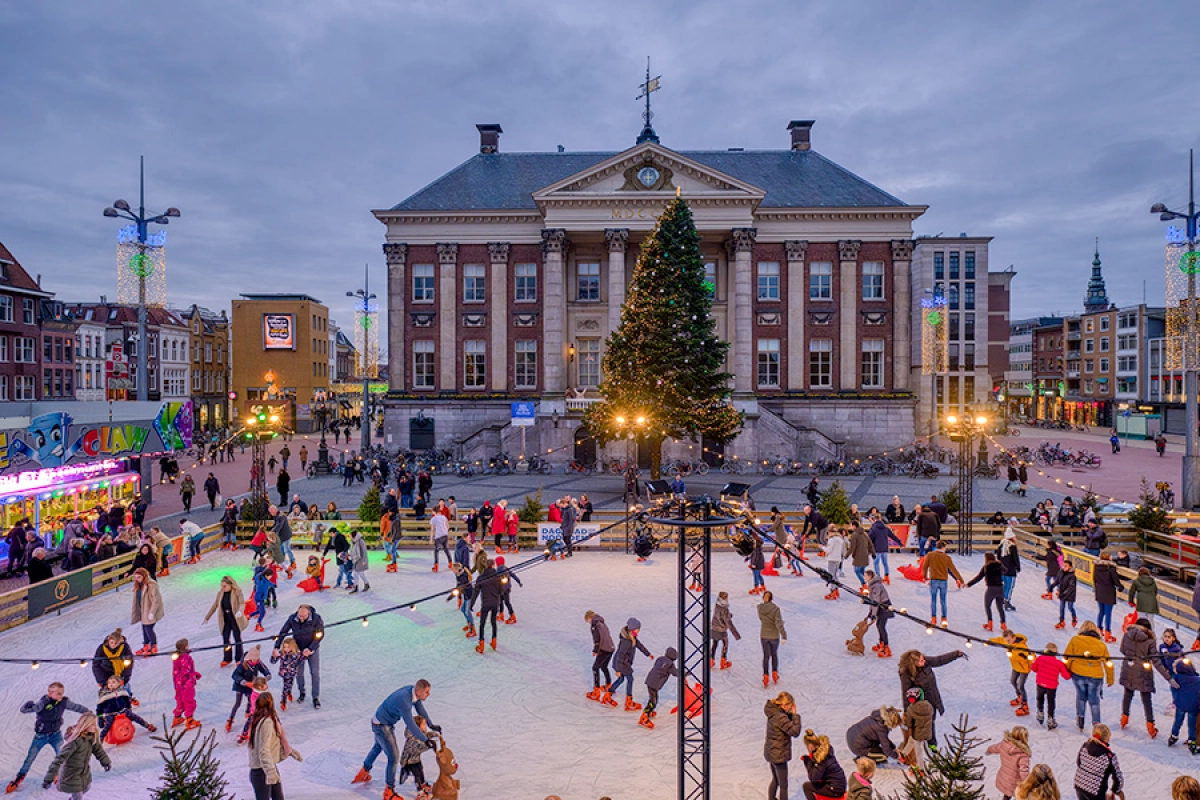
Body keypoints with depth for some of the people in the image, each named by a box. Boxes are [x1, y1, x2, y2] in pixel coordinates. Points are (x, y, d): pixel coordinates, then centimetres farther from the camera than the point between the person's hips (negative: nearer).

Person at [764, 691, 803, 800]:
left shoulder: (774, 713, 1)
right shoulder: (780, 717, -28)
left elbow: (787, 723, 9)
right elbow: (795, 732, -25)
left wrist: (791, 714, -8)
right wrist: (795, 714, -19)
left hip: (771, 753, 9)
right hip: (779, 755, -9)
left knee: (775, 780, 28)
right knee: (783, 785, 6)